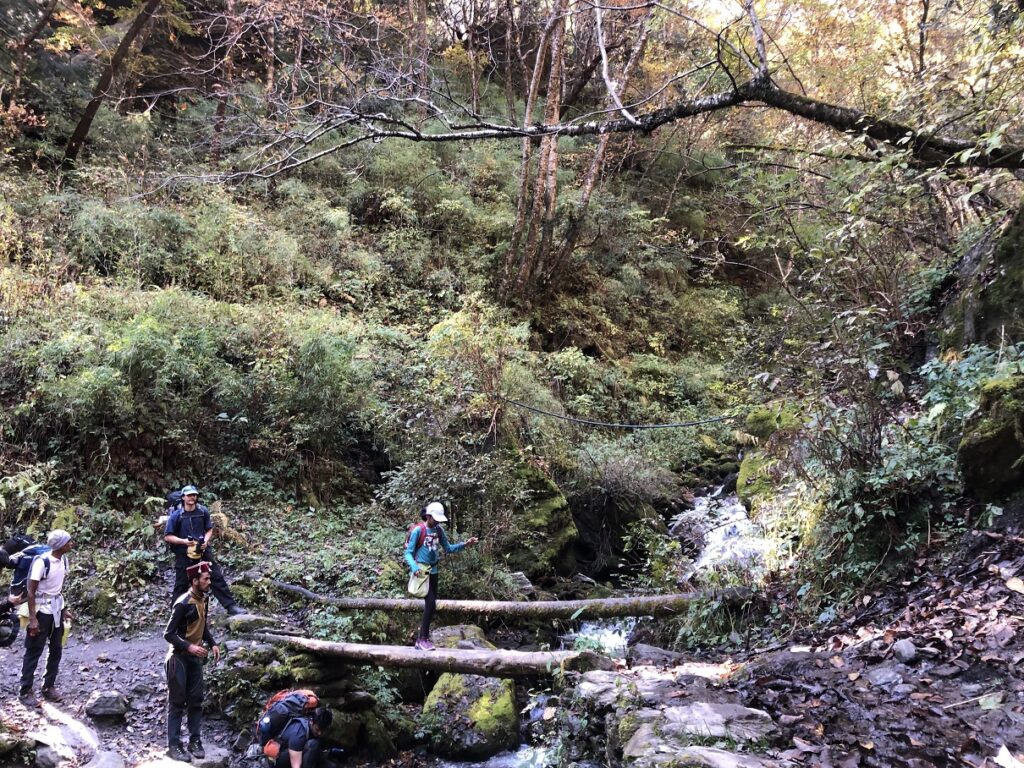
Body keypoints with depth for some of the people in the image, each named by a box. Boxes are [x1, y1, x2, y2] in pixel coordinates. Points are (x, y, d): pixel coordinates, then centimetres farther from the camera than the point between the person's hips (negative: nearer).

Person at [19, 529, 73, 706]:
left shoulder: (63, 559, 0)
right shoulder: (42, 562, -22)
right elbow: (30, 591, -18)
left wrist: (64, 609, 13)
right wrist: (32, 618, -19)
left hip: (57, 610, 7)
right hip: (42, 610, -7)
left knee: (56, 650, 12)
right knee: (34, 651, 2)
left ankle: (48, 687, 25)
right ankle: (25, 692, 12)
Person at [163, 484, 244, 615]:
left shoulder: (203, 512, -3)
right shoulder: (176, 515, -10)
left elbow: (209, 529, 10)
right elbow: (167, 536, -7)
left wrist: (206, 541, -10)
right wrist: (183, 541, -21)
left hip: (203, 550, 2)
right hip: (184, 554, -2)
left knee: (217, 577, -1)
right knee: (181, 584, 8)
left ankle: (231, 606, 2)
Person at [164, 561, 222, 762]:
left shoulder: (204, 599, 1)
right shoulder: (183, 603, -22)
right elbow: (168, 634, -19)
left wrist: (212, 644, 6)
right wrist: (189, 647, -26)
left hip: (196, 657, 7)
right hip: (179, 657, -7)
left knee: (196, 700, 10)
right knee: (177, 702, 0)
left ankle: (195, 740, 19)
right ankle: (174, 745, 7)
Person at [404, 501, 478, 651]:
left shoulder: (439, 530, 5)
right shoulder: (418, 530, -13)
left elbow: (448, 548, 10)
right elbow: (408, 553, -13)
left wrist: (465, 544, -3)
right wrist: (414, 567, -31)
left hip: (433, 571, 7)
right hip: (421, 571, -7)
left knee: (431, 605, 10)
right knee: (430, 603, -16)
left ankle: (420, 638, 21)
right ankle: (424, 639, -7)